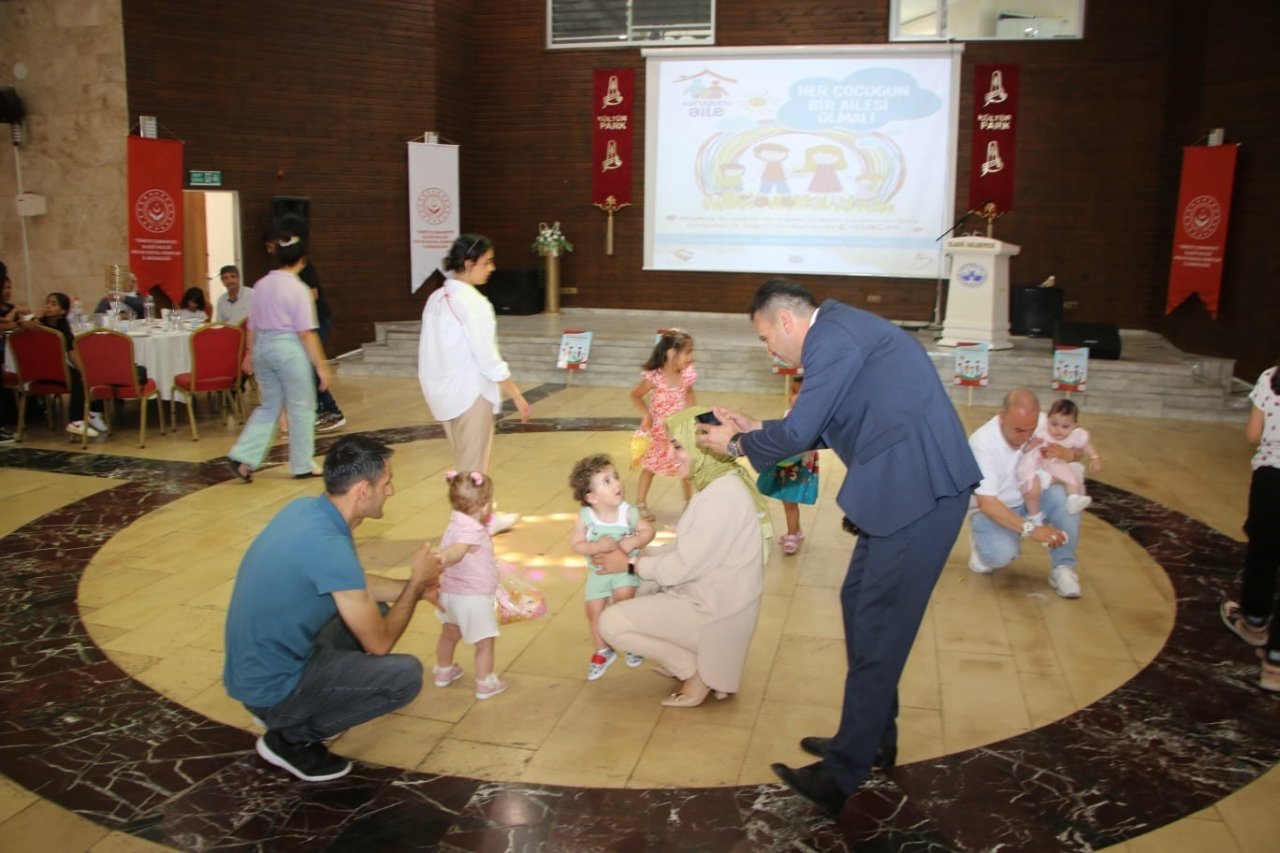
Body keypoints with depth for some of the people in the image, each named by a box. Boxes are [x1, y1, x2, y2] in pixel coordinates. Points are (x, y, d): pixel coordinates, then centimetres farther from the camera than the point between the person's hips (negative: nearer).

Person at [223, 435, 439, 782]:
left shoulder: (304, 508, -3)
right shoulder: (329, 546, -29)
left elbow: (352, 584, 16)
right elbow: (378, 643, -18)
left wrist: (414, 586, 11)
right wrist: (416, 584, -4)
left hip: (254, 666, 9)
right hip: (272, 689, -9)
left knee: (374, 608, 17)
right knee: (407, 674, -12)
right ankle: (290, 737, 0)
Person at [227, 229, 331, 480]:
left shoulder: (261, 284, 7)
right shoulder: (298, 289, -12)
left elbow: (252, 324, 13)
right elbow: (306, 332, -15)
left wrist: (249, 352, 25)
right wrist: (321, 365, -12)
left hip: (262, 346, 7)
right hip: (288, 347, -7)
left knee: (269, 406, 17)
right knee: (301, 408, 7)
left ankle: (244, 456, 6)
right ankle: (302, 465, 15)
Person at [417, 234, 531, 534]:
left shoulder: (436, 298, 6)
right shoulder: (473, 303, -18)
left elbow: (430, 351, 8)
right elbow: (489, 359, -19)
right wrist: (517, 395, -11)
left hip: (442, 391, 8)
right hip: (470, 391, -8)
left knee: (464, 462, 19)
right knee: (474, 465, 6)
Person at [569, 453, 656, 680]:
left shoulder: (628, 513, -19)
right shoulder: (585, 517, -19)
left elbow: (648, 531, -9)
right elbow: (577, 545, -15)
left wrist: (633, 542, -27)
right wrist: (597, 546, -33)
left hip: (626, 567, -2)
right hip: (598, 571, 2)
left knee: (623, 597, -25)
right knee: (594, 611, 5)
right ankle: (603, 652, 31)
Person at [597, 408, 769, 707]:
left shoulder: (722, 496, -26)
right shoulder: (717, 483, 5)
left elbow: (683, 567, -22)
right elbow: (688, 552, 11)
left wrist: (630, 565, -9)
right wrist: (637, 560, 3)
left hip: (714, 610, -10)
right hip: (711, 596, 10)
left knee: (611, 623, -8)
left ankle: (699, 673, 2)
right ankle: (699, 662, 16)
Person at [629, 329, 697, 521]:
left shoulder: (687, 375, -13)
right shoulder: (654, 378, -25)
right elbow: (635, 395, -8)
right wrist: (646, 414, -16)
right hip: (657, 431, -4)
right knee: (649, 466, 10)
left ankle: (689, 501, 35)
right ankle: (640, 504, 24)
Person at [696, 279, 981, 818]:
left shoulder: (831, 335, -12)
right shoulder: (840, 331, 19)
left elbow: (799, 433, -14)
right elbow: (824, 427, 24)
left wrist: (738, 443, 3)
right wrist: (754, 430, 20)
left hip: (921, 489, -10)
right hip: (907, 487, 10)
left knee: (878, 627, -5)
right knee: (860, 604, 18)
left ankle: (843, 776, 4)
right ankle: (874, 738, 32)